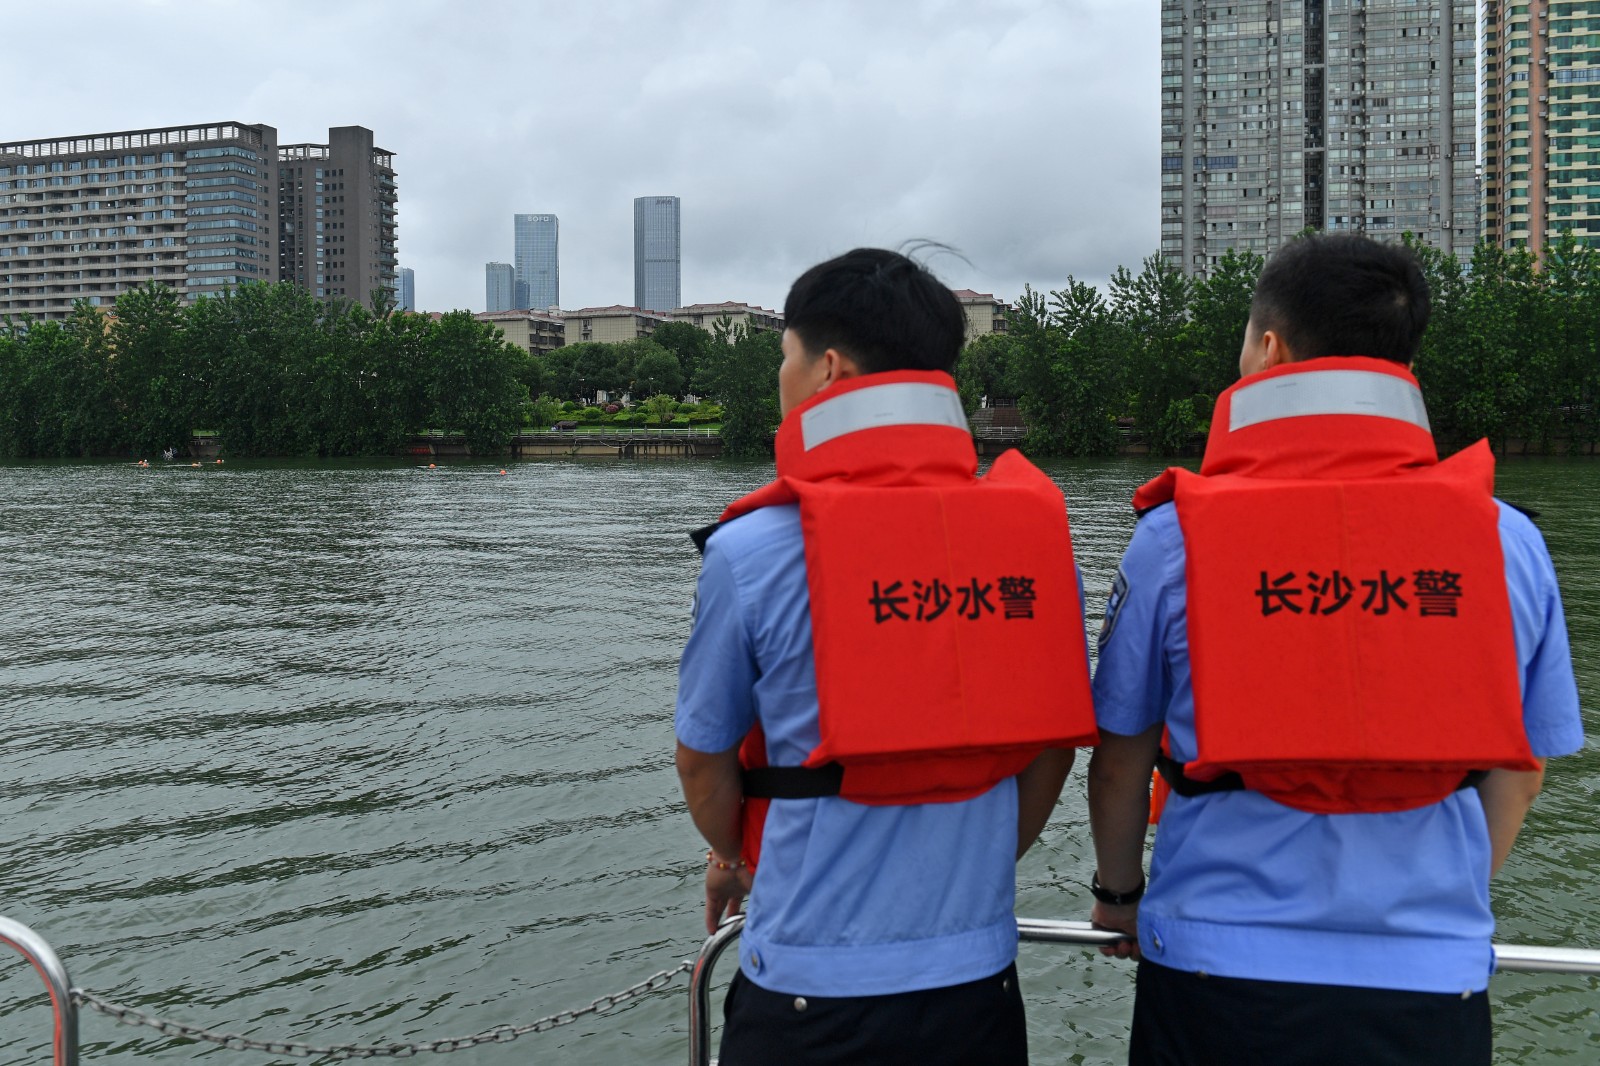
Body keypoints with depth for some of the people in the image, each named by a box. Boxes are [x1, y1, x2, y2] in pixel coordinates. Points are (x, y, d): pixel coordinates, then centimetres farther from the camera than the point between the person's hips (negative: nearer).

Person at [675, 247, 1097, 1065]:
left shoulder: (753, 551, -13)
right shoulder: (1035, 535, -3)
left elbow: (705, 759, -1)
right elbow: (1053, 746, 6)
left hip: (812, 995, -3)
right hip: (977, 980, 3)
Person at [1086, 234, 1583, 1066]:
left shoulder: (1177, 535, -9)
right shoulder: (1505, 540, -3)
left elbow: (1122, 754, -1)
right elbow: (1520, 768, 7)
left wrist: (1118, 891, 17)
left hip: (1221, 969, -1)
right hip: (1434, 980, 2)